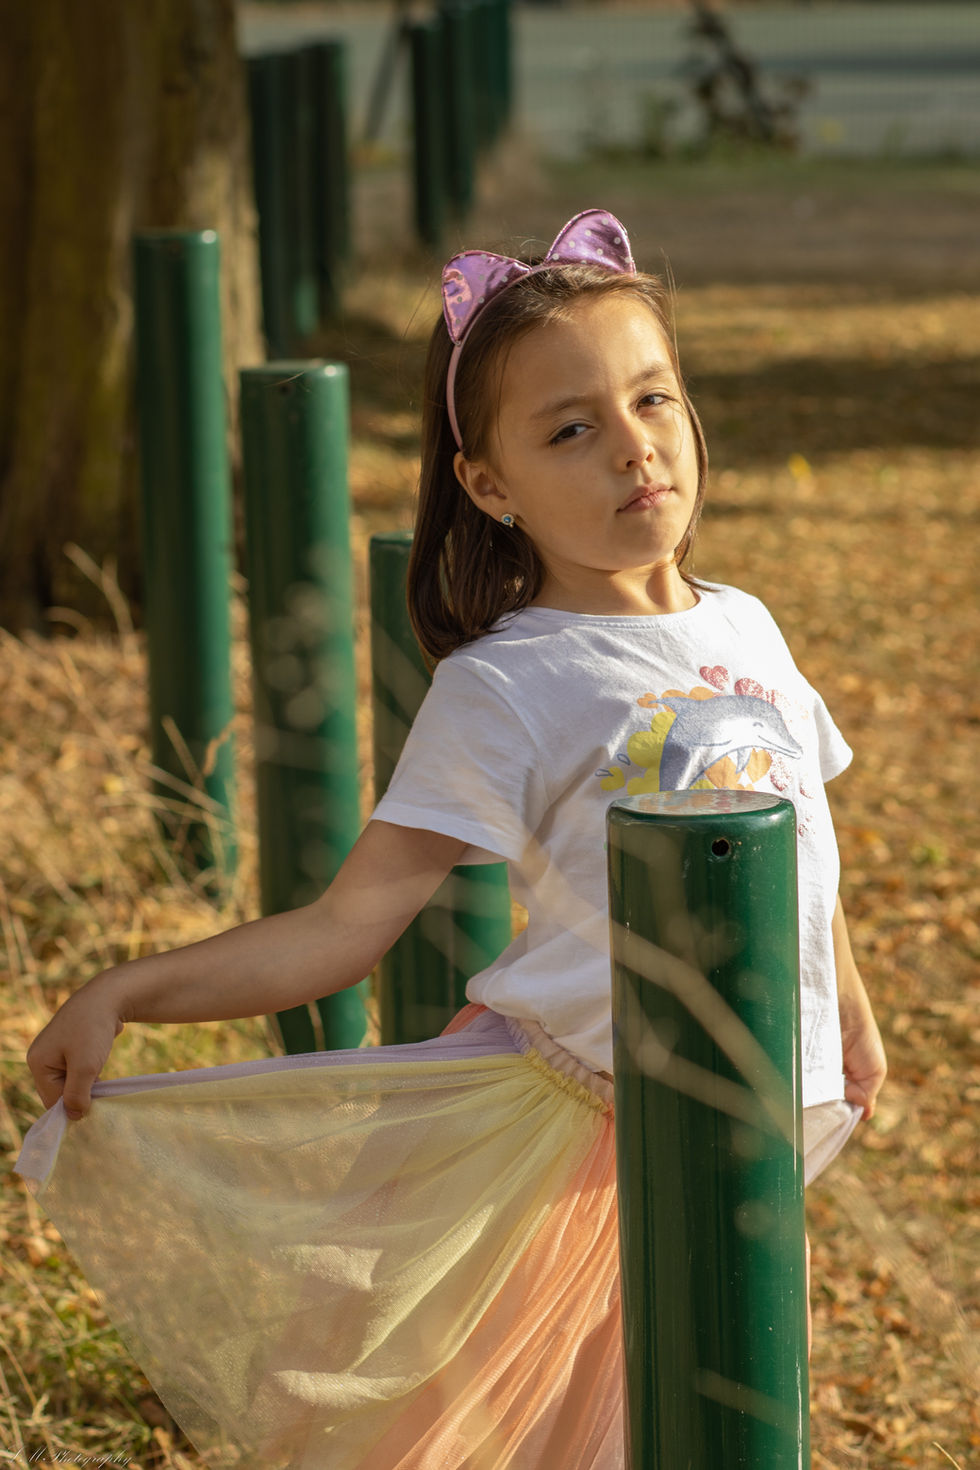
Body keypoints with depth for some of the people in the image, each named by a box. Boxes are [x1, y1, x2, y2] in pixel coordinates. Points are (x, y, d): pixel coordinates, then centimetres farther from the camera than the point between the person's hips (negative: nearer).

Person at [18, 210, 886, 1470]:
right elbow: (342, 930, -17)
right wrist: (125, 993, -28)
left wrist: (848, 1012, 29)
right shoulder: (505, 690, -12)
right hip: (578, 1119, -5)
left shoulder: (743, 629, 6)